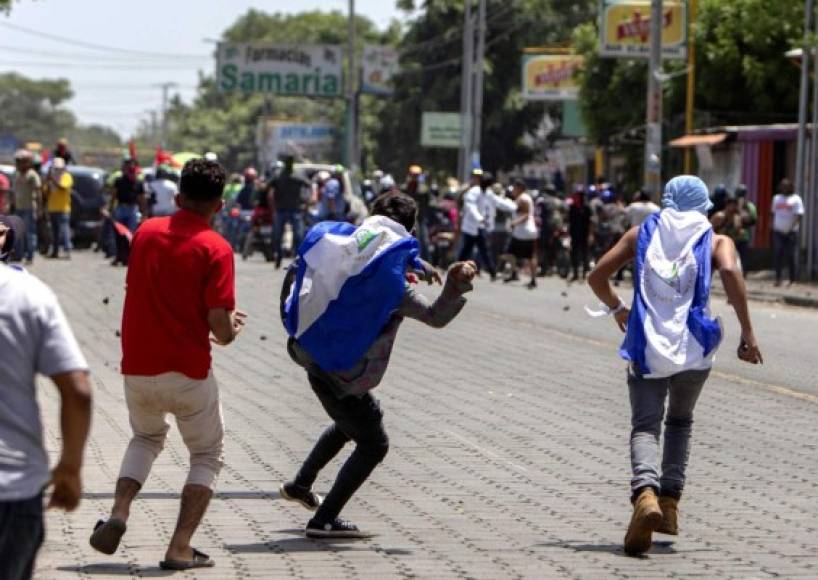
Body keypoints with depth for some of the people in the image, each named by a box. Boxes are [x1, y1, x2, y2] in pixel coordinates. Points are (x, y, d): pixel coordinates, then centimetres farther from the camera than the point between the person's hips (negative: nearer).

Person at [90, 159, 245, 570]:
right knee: (206, 455, 16)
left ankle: (118, 514, 6)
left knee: (146, 437, 30)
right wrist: (233, 325, 7)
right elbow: (220, 328, -18)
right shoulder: (215, 249, -12)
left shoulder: (146, 232, 4)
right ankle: (180, 548, 3)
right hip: (188, 373, -4)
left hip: (137, 368, 5)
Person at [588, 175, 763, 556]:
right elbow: (730, 271, -12)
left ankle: (646, 493, -34)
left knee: (645, 426, -6)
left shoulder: (642, 234, 15)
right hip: (694, 347, 1)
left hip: (646, 346, -1)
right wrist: (747, 332, -11)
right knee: (680, 422, 22)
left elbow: (597, 276, 10)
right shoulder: (716, 240, 11)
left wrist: (617, 309, 28)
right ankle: (670, 499, 11)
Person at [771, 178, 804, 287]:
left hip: (791, 232, -4)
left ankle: (793, 280, 4)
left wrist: (792, 227, -16)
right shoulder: (776, 198, 16)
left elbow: (799, 215, -7)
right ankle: (778, 278, 0)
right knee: (778, 255, -3)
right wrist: (772, 225, 5)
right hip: (778, 232, 4)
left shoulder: (796, 199, 0)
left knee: (792, 256, -2)